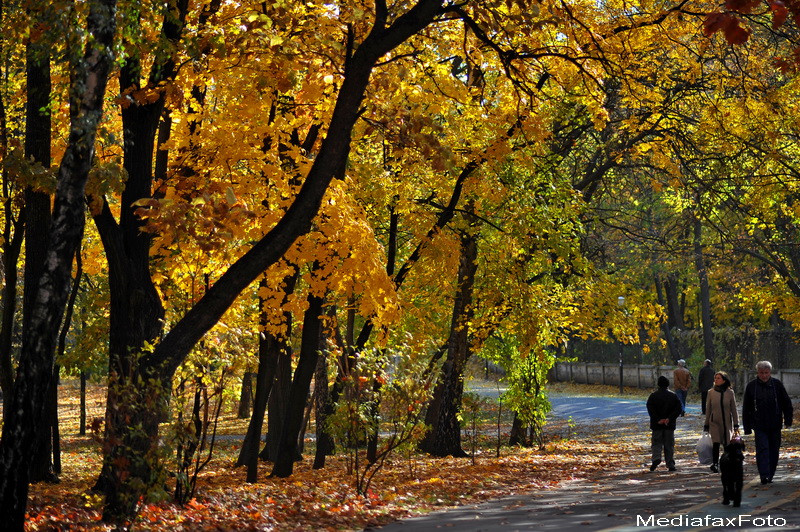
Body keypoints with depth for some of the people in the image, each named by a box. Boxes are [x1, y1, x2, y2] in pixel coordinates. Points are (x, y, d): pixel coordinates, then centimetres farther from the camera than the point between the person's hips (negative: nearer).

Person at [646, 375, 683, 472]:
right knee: (669, 445, 8)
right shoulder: (673, 395, 3)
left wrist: (658, 420, -12)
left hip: (657, 424, -1)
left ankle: (656, 458, -19)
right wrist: (669, 418, -11)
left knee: (656, 442, 7)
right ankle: (670, 465, 5)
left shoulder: (653, 395, -2)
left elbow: (650, 409, -11)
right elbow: (678, 409, -6)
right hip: (669, 424, 1)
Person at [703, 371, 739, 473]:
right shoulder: (711, 392, 3)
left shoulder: (730, 392, 0)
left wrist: (736, 425, 2)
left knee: (727, 445, 1)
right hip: (714, 422, 0)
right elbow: (708, 409, 8)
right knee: (716, 443, -14)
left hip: (727, 422, 0)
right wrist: (706, 425, 8)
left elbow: (734, 410, 5)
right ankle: (715, 464, -18)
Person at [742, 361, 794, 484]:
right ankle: (764, 475, -19)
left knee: (774, 450, 7)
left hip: (775, 425, 2)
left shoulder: (777, 384, 2)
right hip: (759, 425, -2)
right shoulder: (751, 386, 1)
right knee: (762, 449, -13)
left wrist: (788, 420, 3)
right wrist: (747, 426, 5)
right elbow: (745, 408, 7)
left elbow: (787, 403, 10)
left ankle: (770, 475, 19)